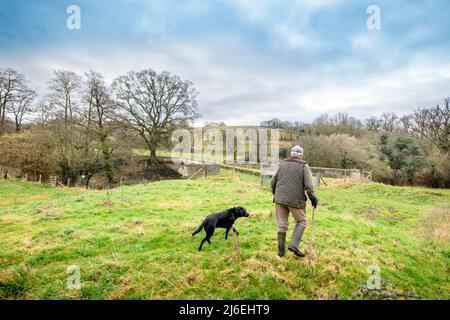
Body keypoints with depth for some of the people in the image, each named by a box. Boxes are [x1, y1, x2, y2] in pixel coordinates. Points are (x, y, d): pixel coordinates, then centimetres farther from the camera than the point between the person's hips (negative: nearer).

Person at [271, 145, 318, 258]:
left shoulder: (282, 164, 10)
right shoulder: (304, 166, 0)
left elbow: (273, 182, 9)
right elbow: (309, 186, -8)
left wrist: (275, 194, 23)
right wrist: (313, 198, 4)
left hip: (280, 199, 3)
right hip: (295, 200, -3)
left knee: (281, 224, 10)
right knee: (301, 222, 15)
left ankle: (281, 251, 14)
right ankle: (294, 245, 0)